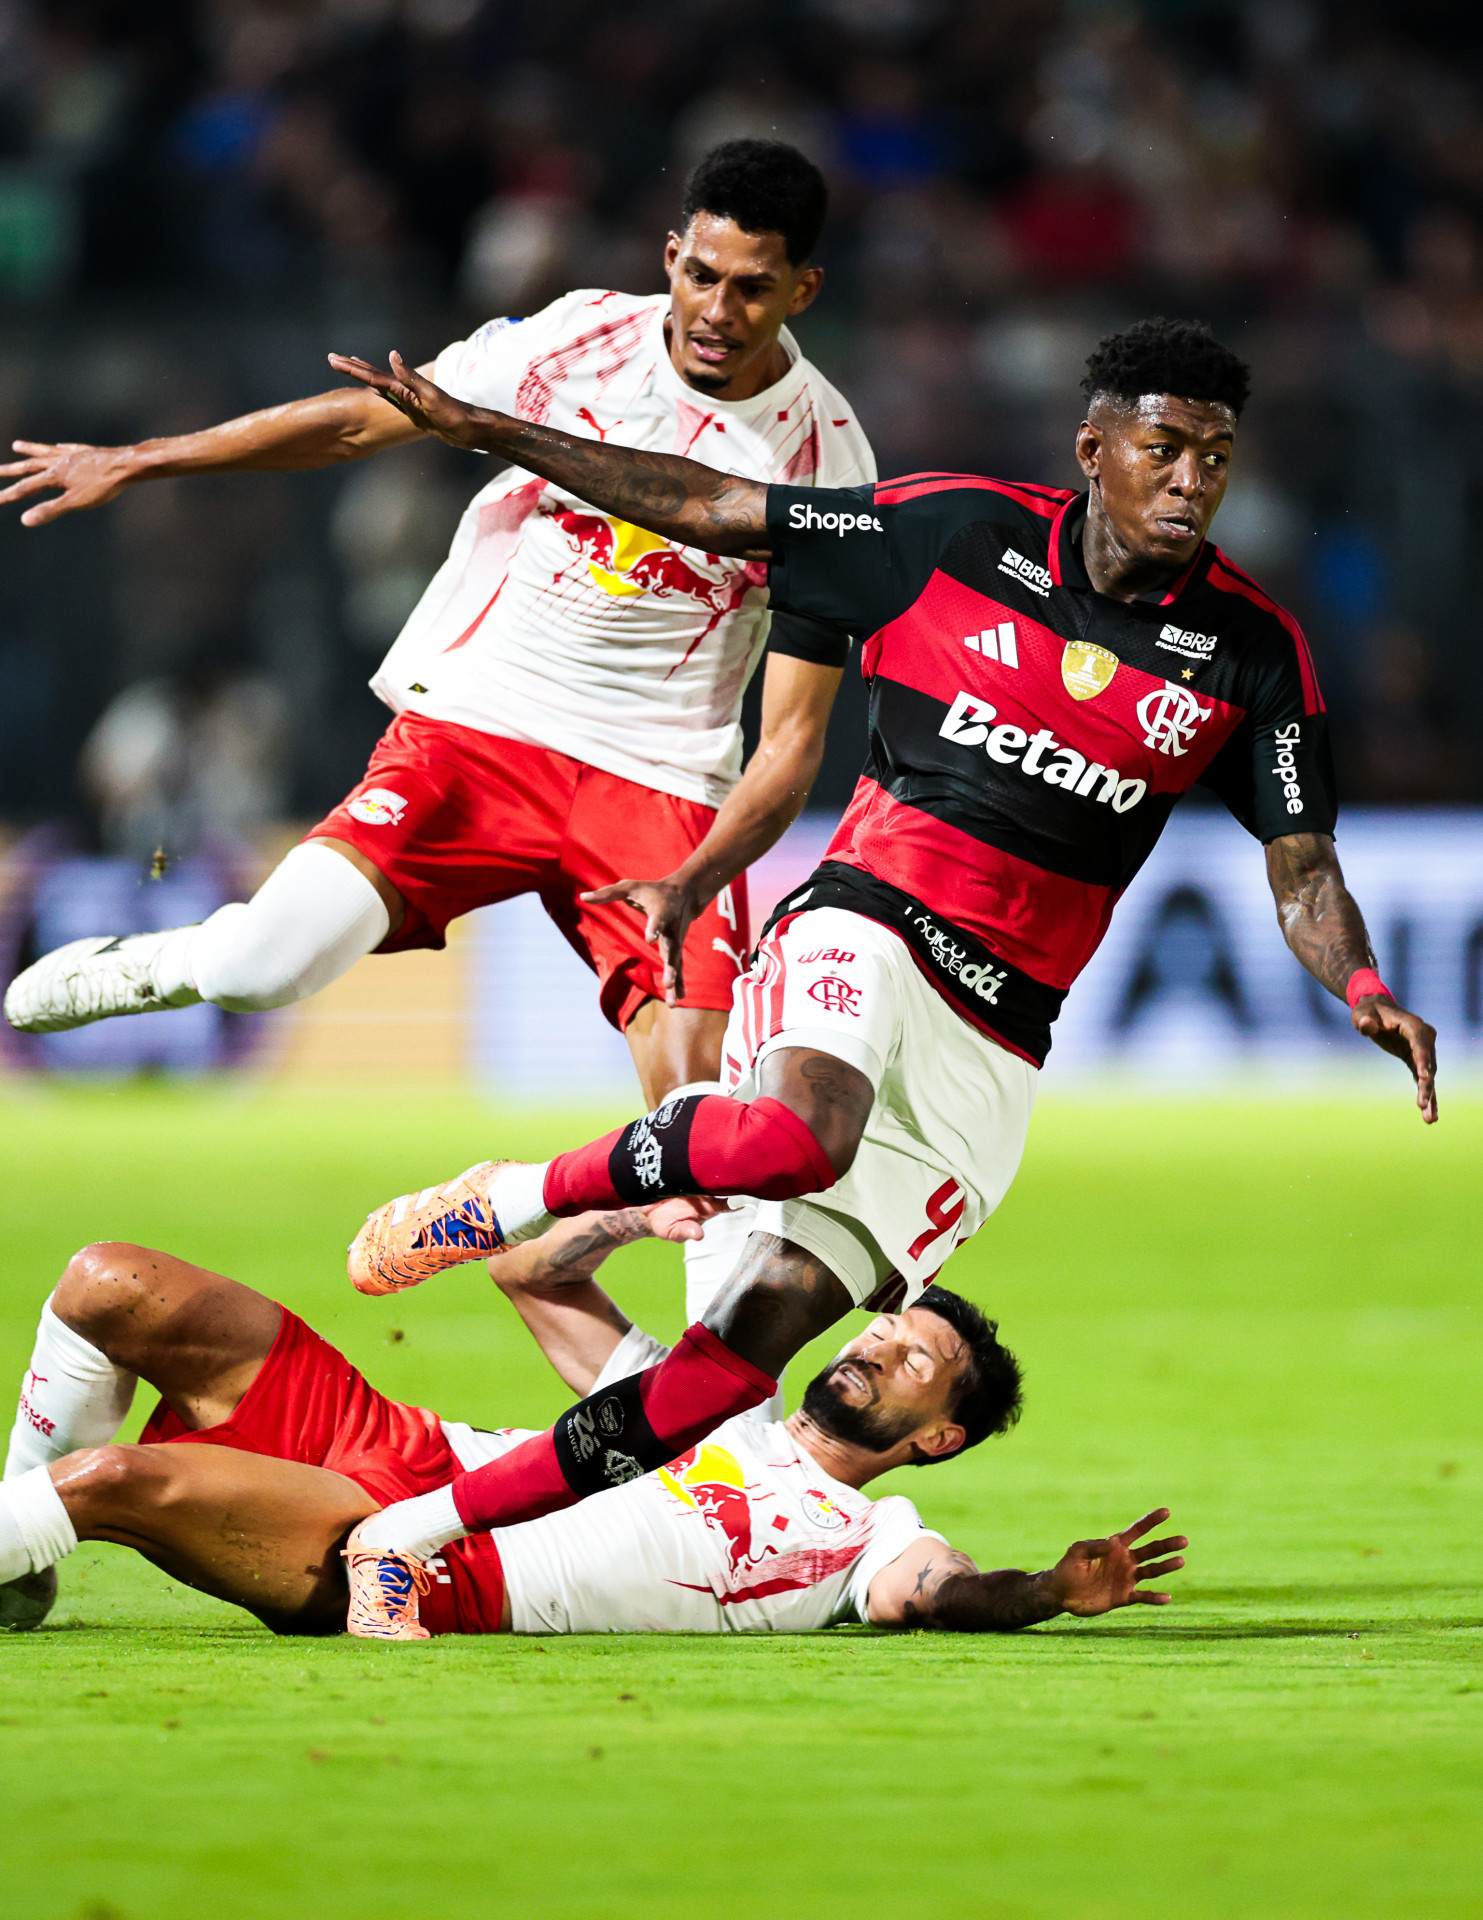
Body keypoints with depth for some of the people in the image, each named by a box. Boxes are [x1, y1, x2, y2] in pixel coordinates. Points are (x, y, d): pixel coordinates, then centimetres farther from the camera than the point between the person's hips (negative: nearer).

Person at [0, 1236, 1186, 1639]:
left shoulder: (866, 1540, 8)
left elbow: (940, 1591, -14)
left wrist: (1054, 1592, -32)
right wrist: (641, 1210, 11)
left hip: (424, 1576, -7)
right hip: (399, 1444, 7)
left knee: (114, 1481, -27)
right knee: (110, 1288, -6)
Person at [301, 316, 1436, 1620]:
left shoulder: (1251, 648, 3)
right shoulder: (960, 532, -1)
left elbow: (1304, 871, 4)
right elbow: (711, 510, 5)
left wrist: (1365, 989, -18)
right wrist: (478, 429, 4)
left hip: (995, 1044, 3)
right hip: (865, 927, -3)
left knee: (766, 1326, -7)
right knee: (803, 1133, -39)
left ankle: (425, 1528, 2)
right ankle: (506, 1202, -14)